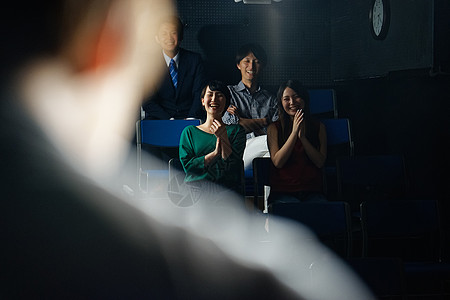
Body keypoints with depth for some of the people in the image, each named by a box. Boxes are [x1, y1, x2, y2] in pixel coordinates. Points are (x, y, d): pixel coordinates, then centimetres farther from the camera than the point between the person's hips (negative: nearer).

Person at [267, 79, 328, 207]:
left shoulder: (319, 127, 13)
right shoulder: (274, 128, 7)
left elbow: (320, 162, 2)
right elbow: (277, 162, -6)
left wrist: (302, 137, -9)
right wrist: (294, 133, -11)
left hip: (312, 192, 2)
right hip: (283, 192, -2)